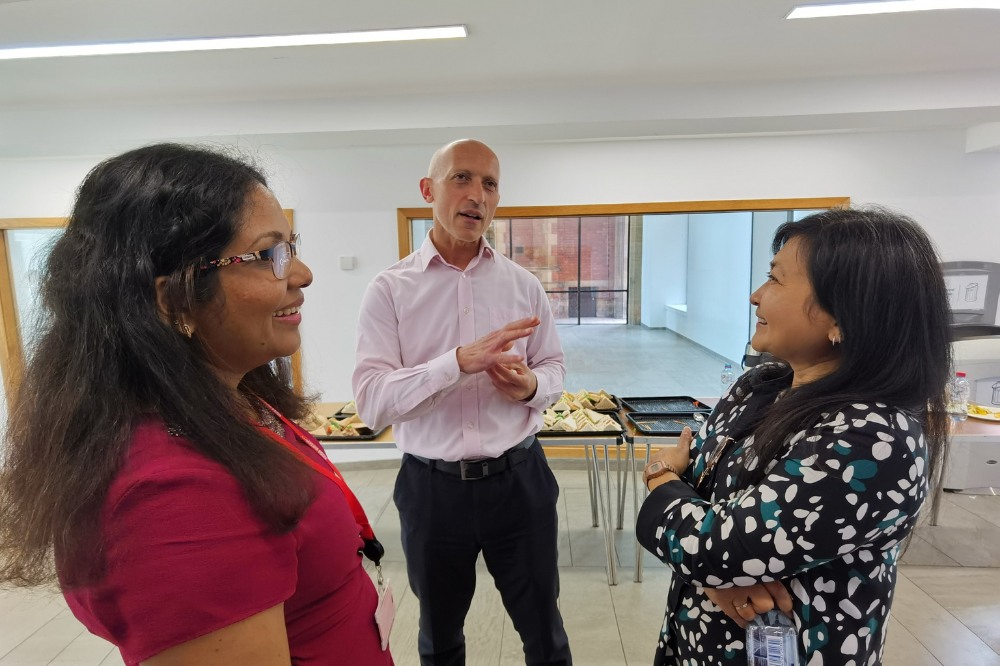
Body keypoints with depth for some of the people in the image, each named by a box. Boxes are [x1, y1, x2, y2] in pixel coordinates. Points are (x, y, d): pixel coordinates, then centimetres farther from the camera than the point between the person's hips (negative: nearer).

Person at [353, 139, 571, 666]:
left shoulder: (523, 284, -1)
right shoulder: (389, 289, -8)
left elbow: (554, 368, 7)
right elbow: (372, 401, -16)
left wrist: (531, 386, -16)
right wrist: (460, 361, -30)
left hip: (519, 479, 2)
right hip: (432, 486, -1)